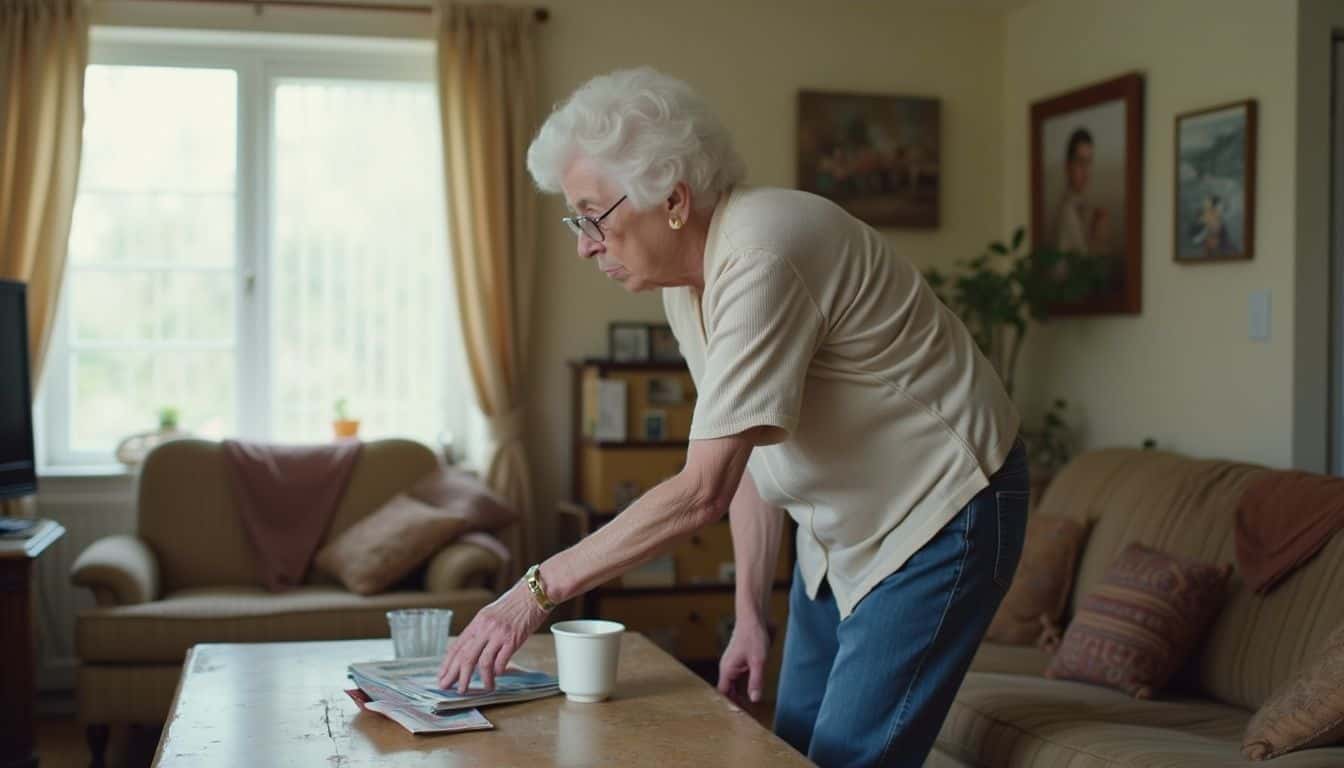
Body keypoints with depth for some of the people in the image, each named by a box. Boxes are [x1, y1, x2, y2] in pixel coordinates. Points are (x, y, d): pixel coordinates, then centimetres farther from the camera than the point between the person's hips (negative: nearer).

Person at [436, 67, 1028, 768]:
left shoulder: (757, 261, -29)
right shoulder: (685, 277, 0)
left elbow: (703, 493, -33)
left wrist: (539, 590, -29)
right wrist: (750, 612, 7)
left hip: (942, 512, -9)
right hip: (840, 526, 9)